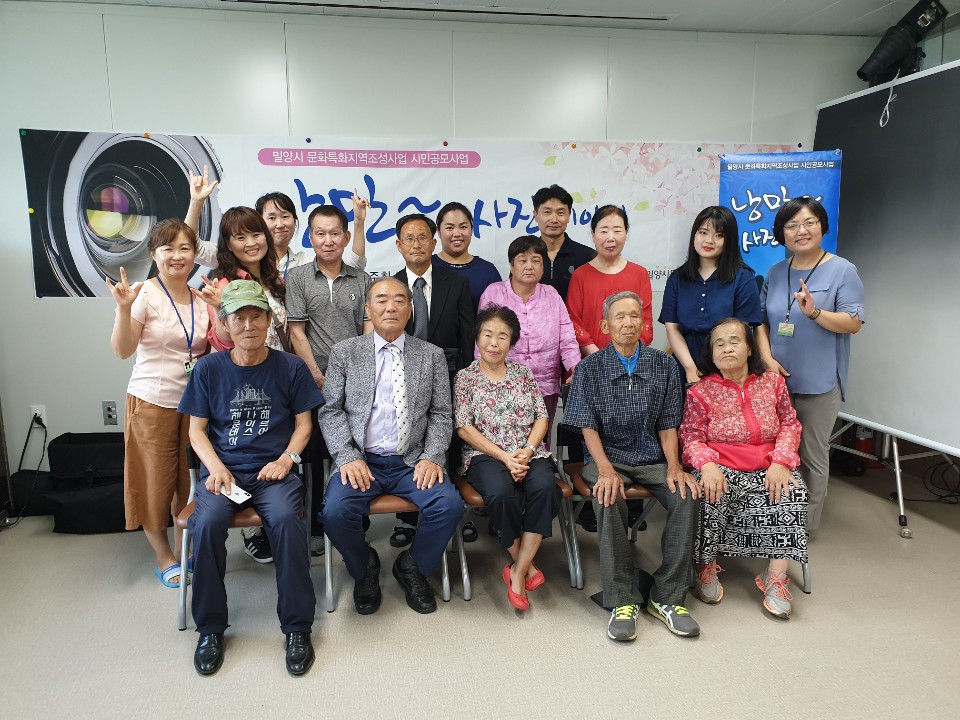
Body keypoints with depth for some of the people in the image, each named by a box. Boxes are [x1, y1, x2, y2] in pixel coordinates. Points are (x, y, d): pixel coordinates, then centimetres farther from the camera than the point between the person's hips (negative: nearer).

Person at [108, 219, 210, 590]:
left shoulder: (201, 300, 5)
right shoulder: (145, 294, -10)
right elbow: (122, 351, -13)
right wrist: (124, 308, -27)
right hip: (152, 402, -4)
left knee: (189, 479, 13)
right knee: (156, 481, 8)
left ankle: (183, 551, 31)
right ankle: (163, 557, 27)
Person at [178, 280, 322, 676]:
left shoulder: (290, 367, 4)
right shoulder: (209, 368, 6)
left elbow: (303, 423, 8)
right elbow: (197, 429, 9)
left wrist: (287, 458, -9)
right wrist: (216, 467, -8)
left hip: (273, 470, -1)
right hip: (223, 469, 1)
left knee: (286, 520, -32)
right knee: (207, 523, -29)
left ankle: (297, 627, -15)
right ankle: (210, 628, -7)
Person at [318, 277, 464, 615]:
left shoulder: (432, 355, 9)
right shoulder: (344, 352, 7)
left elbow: (441, 415, 7)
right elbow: (330, 411, 3)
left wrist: (432, 457, -9)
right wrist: (348, 457, -11)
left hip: (412, 462, 1)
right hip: (361, 461, 0)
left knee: (450, 505, -24)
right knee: (335, 512, -27)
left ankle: (413, 566, 6)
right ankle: (364, 567, 8)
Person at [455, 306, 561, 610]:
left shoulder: (524, 374, 15)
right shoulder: (465, 377, 7)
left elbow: (541, 417, 10)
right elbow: (464, 427, -2)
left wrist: (527, 450, -10)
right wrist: (504, 456, -13)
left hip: (529, 452, 3)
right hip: (485, 455, -2)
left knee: (545, 487, -31)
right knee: (501, 493, -35)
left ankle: (517, 572, -19)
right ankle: (527, 565, -9)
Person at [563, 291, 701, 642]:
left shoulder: (663, 365, 6)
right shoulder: (590, 368, 0)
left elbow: (667, 425, 6)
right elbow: (589, 427, -5)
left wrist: (673, 466, -10)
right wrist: (605, 468, -21)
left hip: (651, 458, 2)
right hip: (606, 456, -2)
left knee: (686, 496, -26)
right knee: (609, 499, -33)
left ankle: (667, 597, -12)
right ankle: (622, 601, -20)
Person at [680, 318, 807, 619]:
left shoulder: (773, 382, 10)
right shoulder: (700, 391, 1)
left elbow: (790, 424, 11)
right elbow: (691, 436, -3)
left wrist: (781, 461, -7)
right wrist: (707, 464, -24)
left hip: (767, 467, 3)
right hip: (721, 467, -2)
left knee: (792, 493, -26)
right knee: (711, 494, -33)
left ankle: (775, 577, -13)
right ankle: (706, 566, -7)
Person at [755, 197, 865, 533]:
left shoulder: (842, 271, -5)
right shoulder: (775, 273, 9)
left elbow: (854, 323, -10)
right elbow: (761, 319, 8)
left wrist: (815, 312, -26)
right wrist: (767, 357, -6)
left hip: (818, 382, -4)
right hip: (778, 379, 4)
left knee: (812, 455, 5)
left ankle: (806, 523, 21)